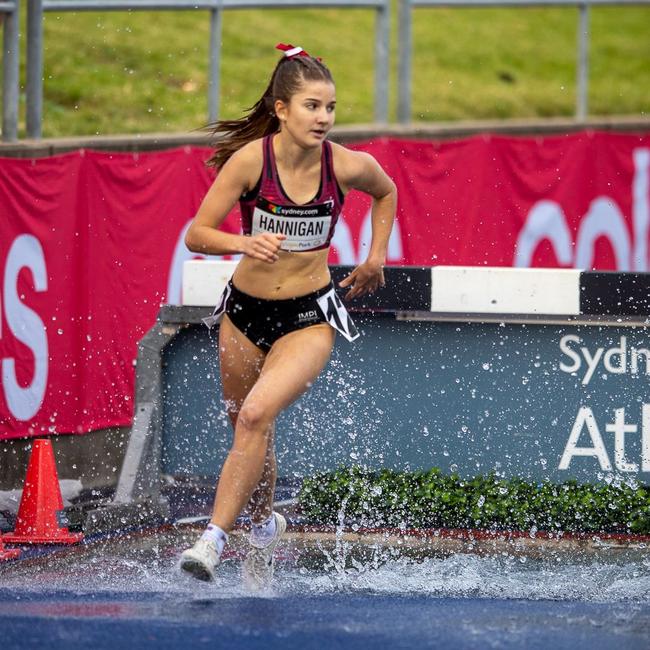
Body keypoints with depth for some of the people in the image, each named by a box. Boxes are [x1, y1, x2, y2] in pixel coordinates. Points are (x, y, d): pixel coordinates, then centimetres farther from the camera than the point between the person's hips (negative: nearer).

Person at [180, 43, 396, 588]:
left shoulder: (349, 166, -12)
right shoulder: (251, 159, -16)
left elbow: (386, 193, 13)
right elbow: (196, 235, -14)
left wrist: (376, 257, 9)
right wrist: (245, 244, -32)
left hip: (308, 318, -2)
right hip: (245, 309, 2)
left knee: (257, 414, -25)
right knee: (252, 436, 16)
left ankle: (214, 540, -24)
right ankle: (263, 524, 46)